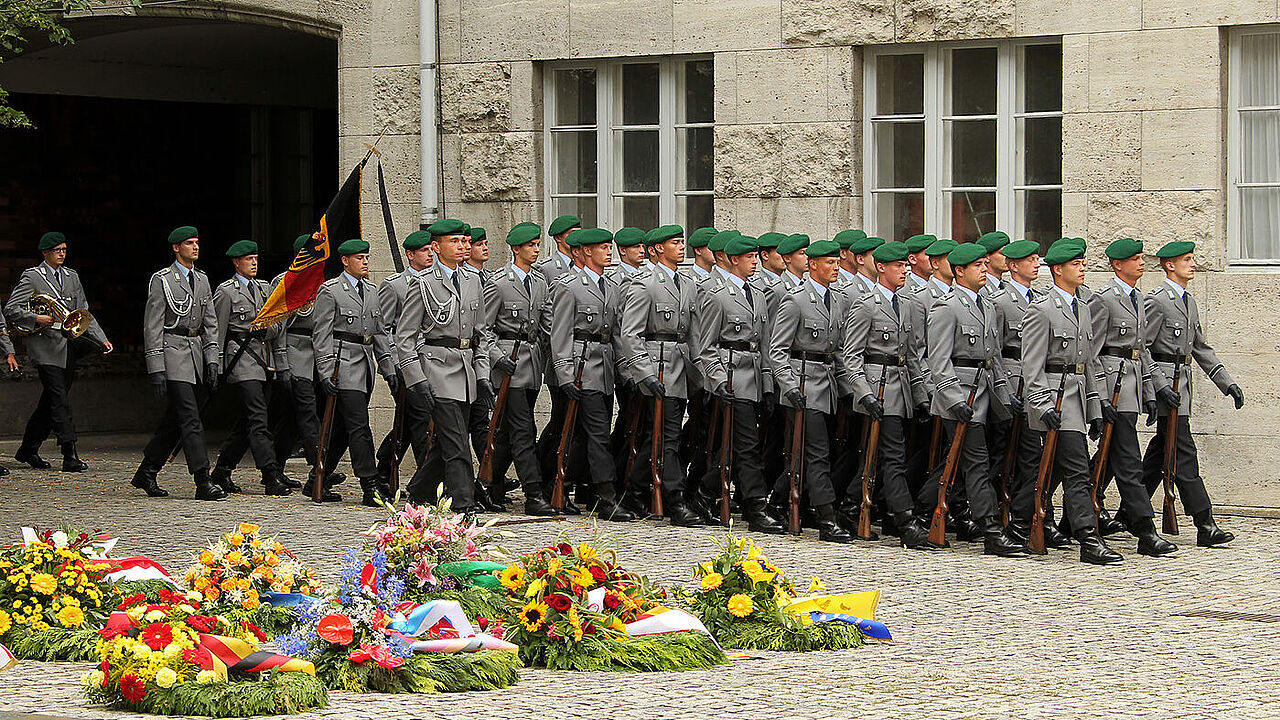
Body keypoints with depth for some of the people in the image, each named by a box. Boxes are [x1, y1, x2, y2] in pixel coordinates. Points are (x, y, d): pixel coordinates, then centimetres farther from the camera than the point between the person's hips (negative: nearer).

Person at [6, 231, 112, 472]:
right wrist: (37, 319, -17)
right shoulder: (32, 277, -3)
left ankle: (28, 450, 22)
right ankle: (70, 456, -14)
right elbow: (11, 309, -4)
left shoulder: (72, 277, 15)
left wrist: (101, 340, 5)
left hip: (68, 347, 6)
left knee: (51, 402, 9)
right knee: (60, 401, -12)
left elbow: (83, 313, 16)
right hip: (46, 347, -6)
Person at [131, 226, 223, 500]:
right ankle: (203, 482, -15)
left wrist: (212, 361, 7)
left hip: (195, 352, 7)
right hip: (172, 353, -7)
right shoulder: (161, 281, -6)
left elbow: (210, 323, 17)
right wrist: (156, 369, -14)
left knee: (173, 420, 11)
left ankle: (146, 474, 23)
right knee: (190, 420, -12)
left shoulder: (202, 280, 15)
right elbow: (152, 327, -9)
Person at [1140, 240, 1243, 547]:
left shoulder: (1189, 302, 18)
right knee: (1184, 455, -9)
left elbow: (1201, 348, 22)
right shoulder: (1156, 300, -10)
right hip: (1164, 381, -9)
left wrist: (1227, 382, 14)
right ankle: (1205, 526, -11)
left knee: (1160, 452, 12)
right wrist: (1160, 385, -20)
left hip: (1182, 383, 9)